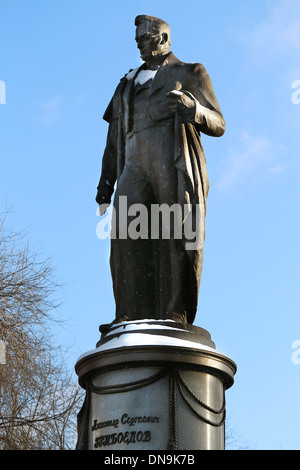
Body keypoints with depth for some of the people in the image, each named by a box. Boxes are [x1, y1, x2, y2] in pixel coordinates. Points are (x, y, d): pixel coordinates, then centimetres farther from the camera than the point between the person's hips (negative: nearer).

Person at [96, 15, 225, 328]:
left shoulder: (190, 74, 18)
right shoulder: (127, 85, 33)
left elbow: (217, 125, 6)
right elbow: (114, 139, 29)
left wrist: (190, 106, -15)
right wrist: (105, 182, 16)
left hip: (175, 165, -3)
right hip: (135, 166, 3)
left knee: (177, 240, -14)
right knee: (127, 233, -19)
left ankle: (175, 317, -17)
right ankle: (131, 316, -27)